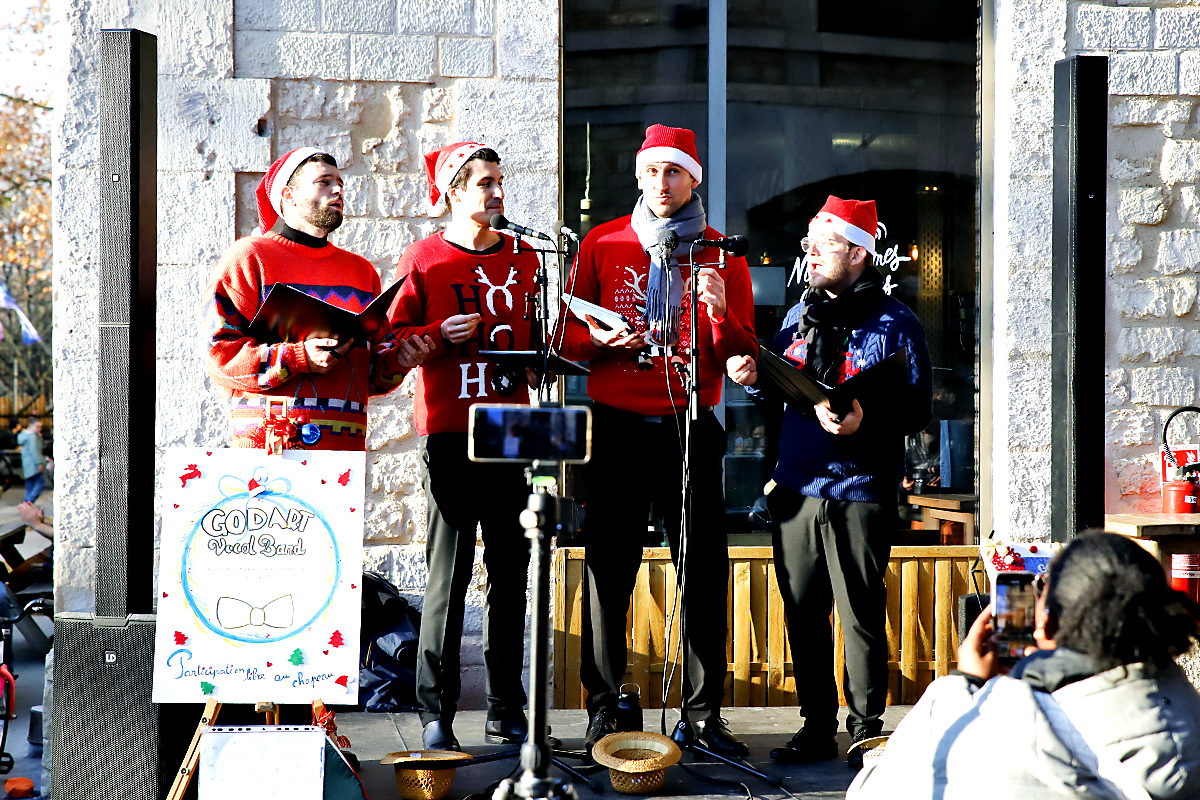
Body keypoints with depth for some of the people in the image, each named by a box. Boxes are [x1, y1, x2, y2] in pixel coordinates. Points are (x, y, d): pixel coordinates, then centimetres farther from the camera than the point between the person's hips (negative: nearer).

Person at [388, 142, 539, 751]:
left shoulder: (524, 259, 13)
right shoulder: (424, 259, 1)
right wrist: (440, 336, -16)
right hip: (449, 434, -4)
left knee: (510, 574, 7)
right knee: (448, 573, -4)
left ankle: (507, 712, 15)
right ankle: (435, 713, 3)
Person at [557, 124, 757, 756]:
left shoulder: (722, 254, 8)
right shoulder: (602, 244, 9)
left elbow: (741, 355, 5)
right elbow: (569, 334, 9)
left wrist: (720, 311, -14)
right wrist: (599, 337, -12)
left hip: (691, 427, 0)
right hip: (617, 425, 0)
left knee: (704, 572, 0)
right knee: (608, 570, -1)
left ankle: (704, 713, 8)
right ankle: (602, 710, 8)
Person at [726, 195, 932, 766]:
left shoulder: (895, 324, -4)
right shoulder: (798, 318, 13)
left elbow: (916, 410, -8)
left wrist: (865, 421, -24)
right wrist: (755, 381, 0)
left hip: (862, 494, -5)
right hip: (796, 489, 6)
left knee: (862, 618, -1)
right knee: (803, 613, 9)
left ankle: (867, 730, 11)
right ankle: (816, 728, 20)